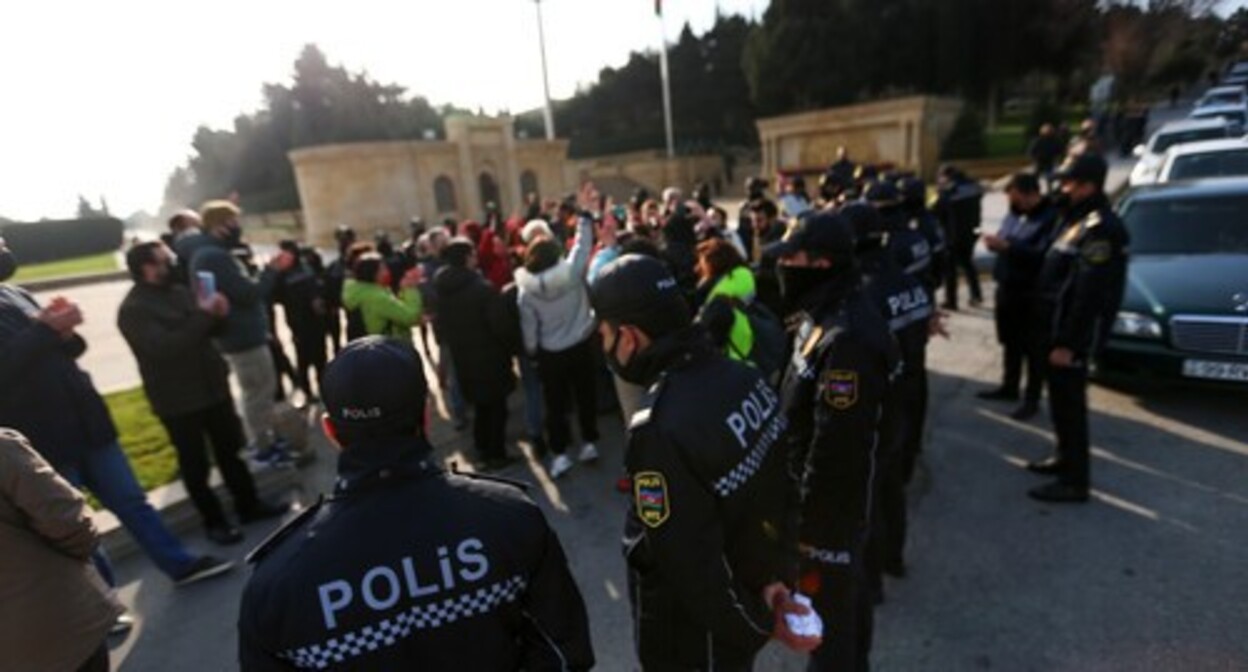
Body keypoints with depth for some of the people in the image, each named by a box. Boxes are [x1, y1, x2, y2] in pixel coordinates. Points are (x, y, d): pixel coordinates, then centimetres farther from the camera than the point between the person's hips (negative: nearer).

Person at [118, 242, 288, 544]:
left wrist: (216, 313, -8)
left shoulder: (179, 291, 8)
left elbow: (207, 331, 15)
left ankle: (249, 505, 29)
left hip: (213, 387, 7)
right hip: (178, 400, -7)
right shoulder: (133, 310, -14)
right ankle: (214, 521, 22)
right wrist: (203, 314, -25)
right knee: (196, 464, 8)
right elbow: (165, 347, -27)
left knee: (231, 450, 16)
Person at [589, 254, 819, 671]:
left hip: (695, 631, -6)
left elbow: (692, 566, -27)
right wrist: (773, 576, 1)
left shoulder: (660, 430, -35)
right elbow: (780, 486, -3)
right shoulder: (742, 376, -11)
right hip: (752, 593, 6)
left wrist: (761, 622, -12)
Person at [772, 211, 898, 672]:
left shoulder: (847, 337, -30)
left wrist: (809, 520, -20)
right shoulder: (824, 314, 2)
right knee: (846, 589, 29)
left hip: (832, 498, -10)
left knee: (827, 605, 11)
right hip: (825, 489, 10)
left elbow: (836, 444, -29)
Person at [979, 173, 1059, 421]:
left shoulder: (1051, 217, -16)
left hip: (1033, 296, -8)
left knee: (1034, 349, 3)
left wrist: (1007, 246, -28)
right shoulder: (1014, 215, 11)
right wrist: (996, 243, -6)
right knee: (1010, 343, 18)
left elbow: (1043, 256, -27)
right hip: (1007, 289, 8)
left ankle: (1032, 400, 13)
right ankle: (1009, 387, 33)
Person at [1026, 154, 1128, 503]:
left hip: (1074, 334, -10)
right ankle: (1065, 456, 36)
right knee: (1060, 398, 20)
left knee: (1069, 403, -2)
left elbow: (1089, 294, -24)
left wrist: (1067, 342, -23)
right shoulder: (1076, 218, 13)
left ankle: (1075, 481, 9)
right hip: (1059, 327, 10)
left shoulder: (1099, 228, -19)